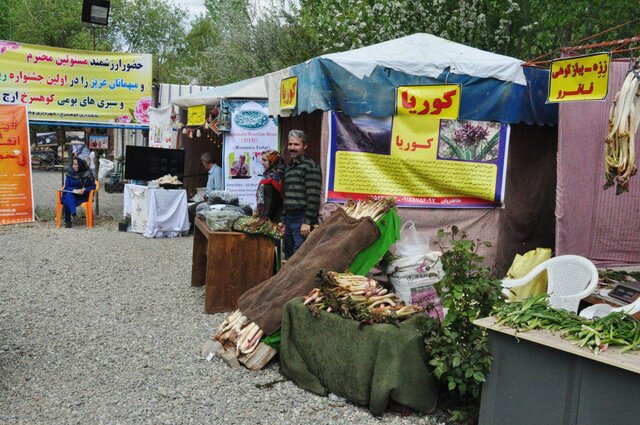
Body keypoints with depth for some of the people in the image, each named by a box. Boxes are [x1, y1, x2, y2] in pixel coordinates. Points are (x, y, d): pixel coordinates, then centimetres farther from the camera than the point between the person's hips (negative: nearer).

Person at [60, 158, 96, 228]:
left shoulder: (87, 174, -2)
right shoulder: (70, 173, 5)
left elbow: (93, 186, 0)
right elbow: (66, 187, 2)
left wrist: (84, 190, -20)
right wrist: (74, 190, -20)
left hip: (83, 196, -2)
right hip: (71, 194, 3)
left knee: (67, 202, -31)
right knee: (68, 195, -36)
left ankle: (67, 221, -23)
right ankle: (73, 213, -49)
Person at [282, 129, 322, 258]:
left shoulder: (310, 166, -8)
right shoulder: (288, 168, 18)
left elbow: (313, 197, -15)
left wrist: (307, 222, -19)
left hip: (302, 220, -8)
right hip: (288, 219, 8)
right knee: (288, 257, 13)